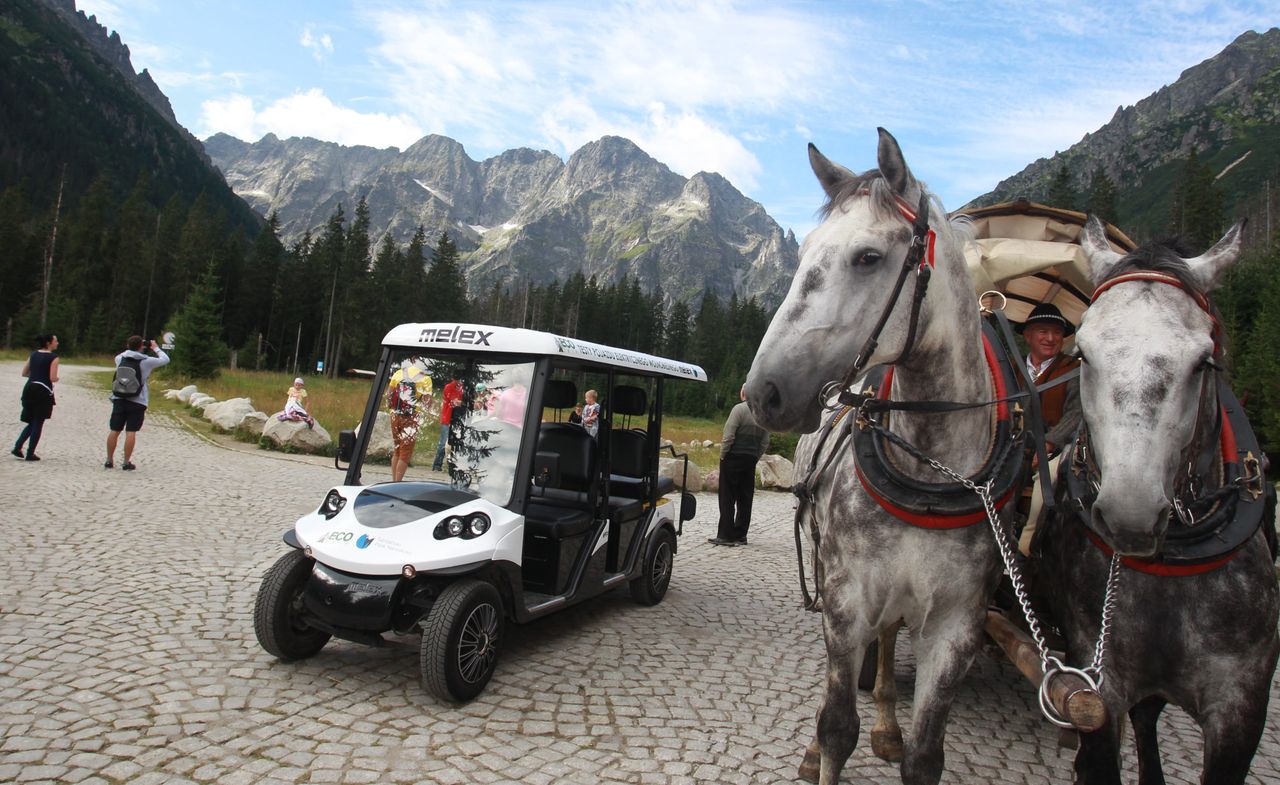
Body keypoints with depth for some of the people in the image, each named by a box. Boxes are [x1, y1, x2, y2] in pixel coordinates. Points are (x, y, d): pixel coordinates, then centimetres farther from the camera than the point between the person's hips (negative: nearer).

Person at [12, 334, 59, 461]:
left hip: (29, 389, 6)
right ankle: (30, 453, 5)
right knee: (38, 423, 3)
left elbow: (24, 373, 14)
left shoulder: (33, 354, 12)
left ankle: (17, 447, 6)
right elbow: (53, 378, -15)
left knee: (32, 422, 18)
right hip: (43, 391, -6)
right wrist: (57, 378, 7)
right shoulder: (53, 358, -8)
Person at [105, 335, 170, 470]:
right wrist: (156, 348, 21)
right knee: (131, 432, -2)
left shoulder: (120, 358, 4)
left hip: (119, 399, 4)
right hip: (137, 401, -4)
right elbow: (165, 360, 7)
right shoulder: (146, 361, -7)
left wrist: (130, 349, 30)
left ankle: (109, 461, 14)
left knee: (115, 431, 8)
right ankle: (126, 462, 0)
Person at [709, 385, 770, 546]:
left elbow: (729, 436, -16)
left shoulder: (739, 409, -11)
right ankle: (740, 535, 13)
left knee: (728, 498, -1)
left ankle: (725, 535, 0)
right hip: (751, 460, 6)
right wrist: (755, 458, 16)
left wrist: (722, 455, -6)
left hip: (733, 458, -6)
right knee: (745, 499, 10)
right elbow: (765, 443, 10)